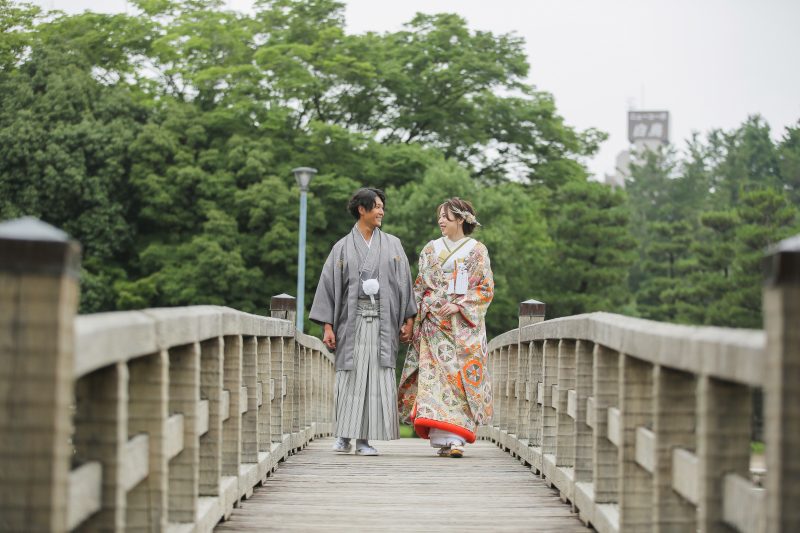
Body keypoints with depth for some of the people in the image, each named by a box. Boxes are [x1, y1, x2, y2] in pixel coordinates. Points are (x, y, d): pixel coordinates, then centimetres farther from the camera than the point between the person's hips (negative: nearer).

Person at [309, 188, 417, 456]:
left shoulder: (392, 244, 12)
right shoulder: (342, 248, 7)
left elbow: (404, 282, 10)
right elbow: (329, 285, 4)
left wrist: (408, 320, 2)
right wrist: (328, 326, -4)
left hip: (383, 320, 1)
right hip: (352, 319, -1)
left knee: (376, 377, -5)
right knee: (350, 376, -2)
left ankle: (364, 439, -3)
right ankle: (344, 436, 9)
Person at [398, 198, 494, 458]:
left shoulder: (477, 250, 4)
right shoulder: (431, 249, 14)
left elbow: (486, 289, 0)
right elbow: (419, 287, 16)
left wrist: (459, 305, -12)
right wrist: (414, 318, 6)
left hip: (463, 324, -3)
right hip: (433, 323, 3)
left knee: (460, 376, -9)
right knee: (434, 375, -9)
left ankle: (456, 439, -10)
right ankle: (443, 438, -9)